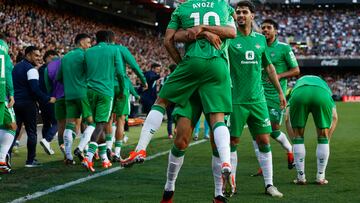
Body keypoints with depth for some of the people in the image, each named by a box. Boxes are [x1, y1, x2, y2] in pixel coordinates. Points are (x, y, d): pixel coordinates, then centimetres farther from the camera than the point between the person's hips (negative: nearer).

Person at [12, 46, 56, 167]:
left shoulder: (16, 67, 16)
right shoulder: (31, 69, -11)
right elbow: (35, 88, -19)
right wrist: (48, 99, -14)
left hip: (15, 102, 7)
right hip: (28, 103, -7)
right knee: (31, 132, 0)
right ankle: (30, 160, 1)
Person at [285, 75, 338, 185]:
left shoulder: (297, 86, 43)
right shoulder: (325, 86, 44)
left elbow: (288, 119, 28)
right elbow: (334, 118, 27)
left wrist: (294, 141, 30)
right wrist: (326, 141, 28)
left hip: (299, 94, 0)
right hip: (322, 95, 0)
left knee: (298, 138, 18)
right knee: (323, 138, 19)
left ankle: (301, 177, 19)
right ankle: (320, 177, 22)